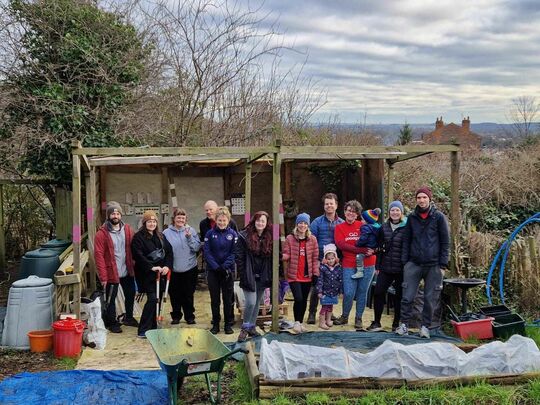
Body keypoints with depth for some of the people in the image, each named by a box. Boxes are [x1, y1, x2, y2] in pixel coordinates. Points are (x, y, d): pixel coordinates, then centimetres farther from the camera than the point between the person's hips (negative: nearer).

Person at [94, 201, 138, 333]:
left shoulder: (127, 229, 2)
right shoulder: (102, 233, -12)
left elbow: (132, 249, 7)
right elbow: (99, 255, -14)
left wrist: (133, 266, -2)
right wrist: (103, 276, -18)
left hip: (127, 272, 5)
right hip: (111, 273, -5)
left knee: (130, 294, 18)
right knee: (111, 298, 7)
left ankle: (129, 318, 38)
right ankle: (112, 323, 25)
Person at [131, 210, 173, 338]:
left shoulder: (161, 236, 14)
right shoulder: (138, 237, -6)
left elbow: (169, 252, 9)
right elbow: (138, 255, -16)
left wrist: (167, 266, -7)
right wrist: (152, 267, -22)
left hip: (161, 274, 6)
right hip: (147, 275, -6)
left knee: (158, 300, 8)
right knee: (152, 299, -13)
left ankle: (153, 327, 19)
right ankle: (143, 331, -8)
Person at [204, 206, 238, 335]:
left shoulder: (233, 234, -2)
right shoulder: (210, 233, -2)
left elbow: (233, 253, -5)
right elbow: (207, 252, -6)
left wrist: (225, 266, -16)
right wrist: (216, 267, -15)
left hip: (228, 271, 0)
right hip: (213, 271, 0)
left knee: (228, 298, 7)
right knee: (214, 299, 8)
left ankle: (228, 324, 17)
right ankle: (215, 324, 18)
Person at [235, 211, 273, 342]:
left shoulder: (269, 238, 4)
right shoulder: (244, 236, -8)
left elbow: (271, 258, 8)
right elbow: (238, 256, -8)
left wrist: (269, 275, 1)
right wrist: (243, 274, -11)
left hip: (262, 277, 4)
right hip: (249, 276, -4)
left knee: (257, 303, 12)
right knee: (251, 302, -12)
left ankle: (252, 327, 25)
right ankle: (245, 328, 6)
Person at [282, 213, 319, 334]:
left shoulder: (312, 239, 3)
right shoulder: (290, 239, -3)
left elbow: (315, 258, 5)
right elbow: (286, 256, -4)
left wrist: (315, 273, 0)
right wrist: (282, 256, -27)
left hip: (307, 276, 3)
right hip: (294, 275, -3)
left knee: (304, 300, 11)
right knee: (298, 299, -14)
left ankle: (301, 322, 28)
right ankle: (297, 322, 6)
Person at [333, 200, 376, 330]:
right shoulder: (339, 228, 6)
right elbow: (341, 245, -8)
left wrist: (371, 251, -19)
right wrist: (361, 250, -17)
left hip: (367, 265, 1)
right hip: (349, 265, -1)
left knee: (362, 292, 6)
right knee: (349, 293, -5)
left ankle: (358, 319, 21)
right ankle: (344, 317, 19)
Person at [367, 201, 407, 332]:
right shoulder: (384, 227, 9)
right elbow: (380, 248, 12)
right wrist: (378, 266, 8)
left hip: (401, 268, -3)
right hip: (386, 267, 3)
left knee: (399, 295, 6)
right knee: (378, 293, -2)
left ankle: (396, 323, 19)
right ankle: (376, 323, 8)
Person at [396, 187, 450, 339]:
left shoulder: (439, 217, 1)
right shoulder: (412, 218, 9)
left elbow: (445, 241, 1)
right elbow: (406, 240, 12)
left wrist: (443, 264, -4)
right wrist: (404, 261, 4)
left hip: (433, 265, -2)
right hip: (413, 263, 2)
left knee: (429, 298, 4)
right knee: (407, 296, -4)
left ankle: (425, 326, 16)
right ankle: (404, 324, 7)